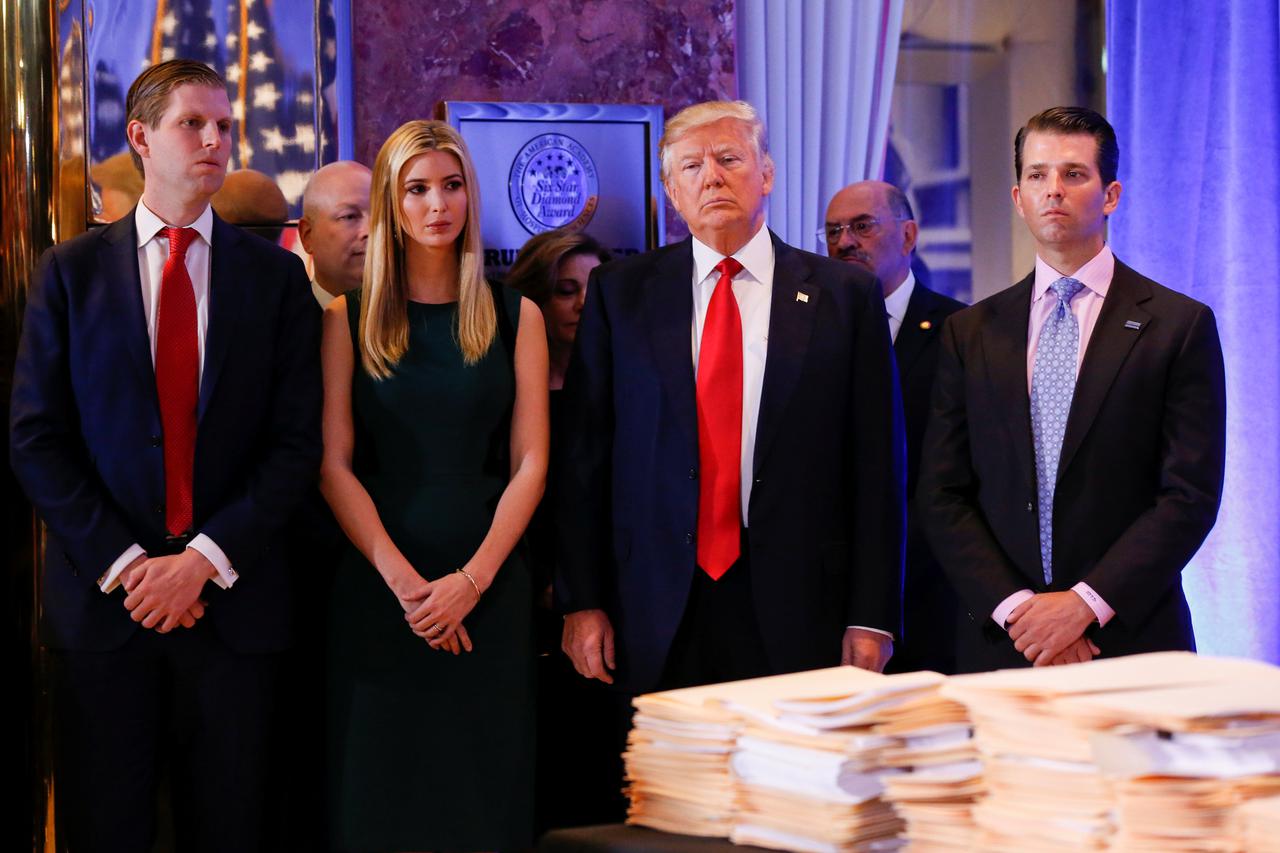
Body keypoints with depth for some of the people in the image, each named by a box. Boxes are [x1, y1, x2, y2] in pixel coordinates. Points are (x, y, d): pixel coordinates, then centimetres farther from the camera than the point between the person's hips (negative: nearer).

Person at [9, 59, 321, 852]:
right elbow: (36, 438, -1)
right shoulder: (71, 271, 4)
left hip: (235, 597, 0)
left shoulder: (277, 275, 4)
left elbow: (297, 442, -1)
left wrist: (205, 559, -11)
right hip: (103, 598, 0)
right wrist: (124, 565, -10)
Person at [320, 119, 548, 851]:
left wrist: (471, 580, -11)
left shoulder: (515, 318, 6)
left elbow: (529, 463, 1)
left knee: (484, 785, 2)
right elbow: (334, 465, -1)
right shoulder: (350, 319, 5)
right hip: (378, 589, 0)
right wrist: (403, 580, -11)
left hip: (488, 586, 0)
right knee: (380, 789, 2)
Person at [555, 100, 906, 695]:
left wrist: (872, 617, -2)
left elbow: (876, 465, 2)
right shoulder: (620, 293, 8)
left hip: (796, 615, 0)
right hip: (659, 618, 1)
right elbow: (582, 454, 7)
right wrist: (580, 602, 1)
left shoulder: (845, 296, 4)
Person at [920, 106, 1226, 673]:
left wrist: (1086, 603, -14)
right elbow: (942, 497, 4)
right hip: (1000, 644, 2)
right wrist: (1013, 606, -10)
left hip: (1130, 639, -2)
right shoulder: (969, 333, 9)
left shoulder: (1179, 326, 0)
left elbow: (1192, 495, -6)